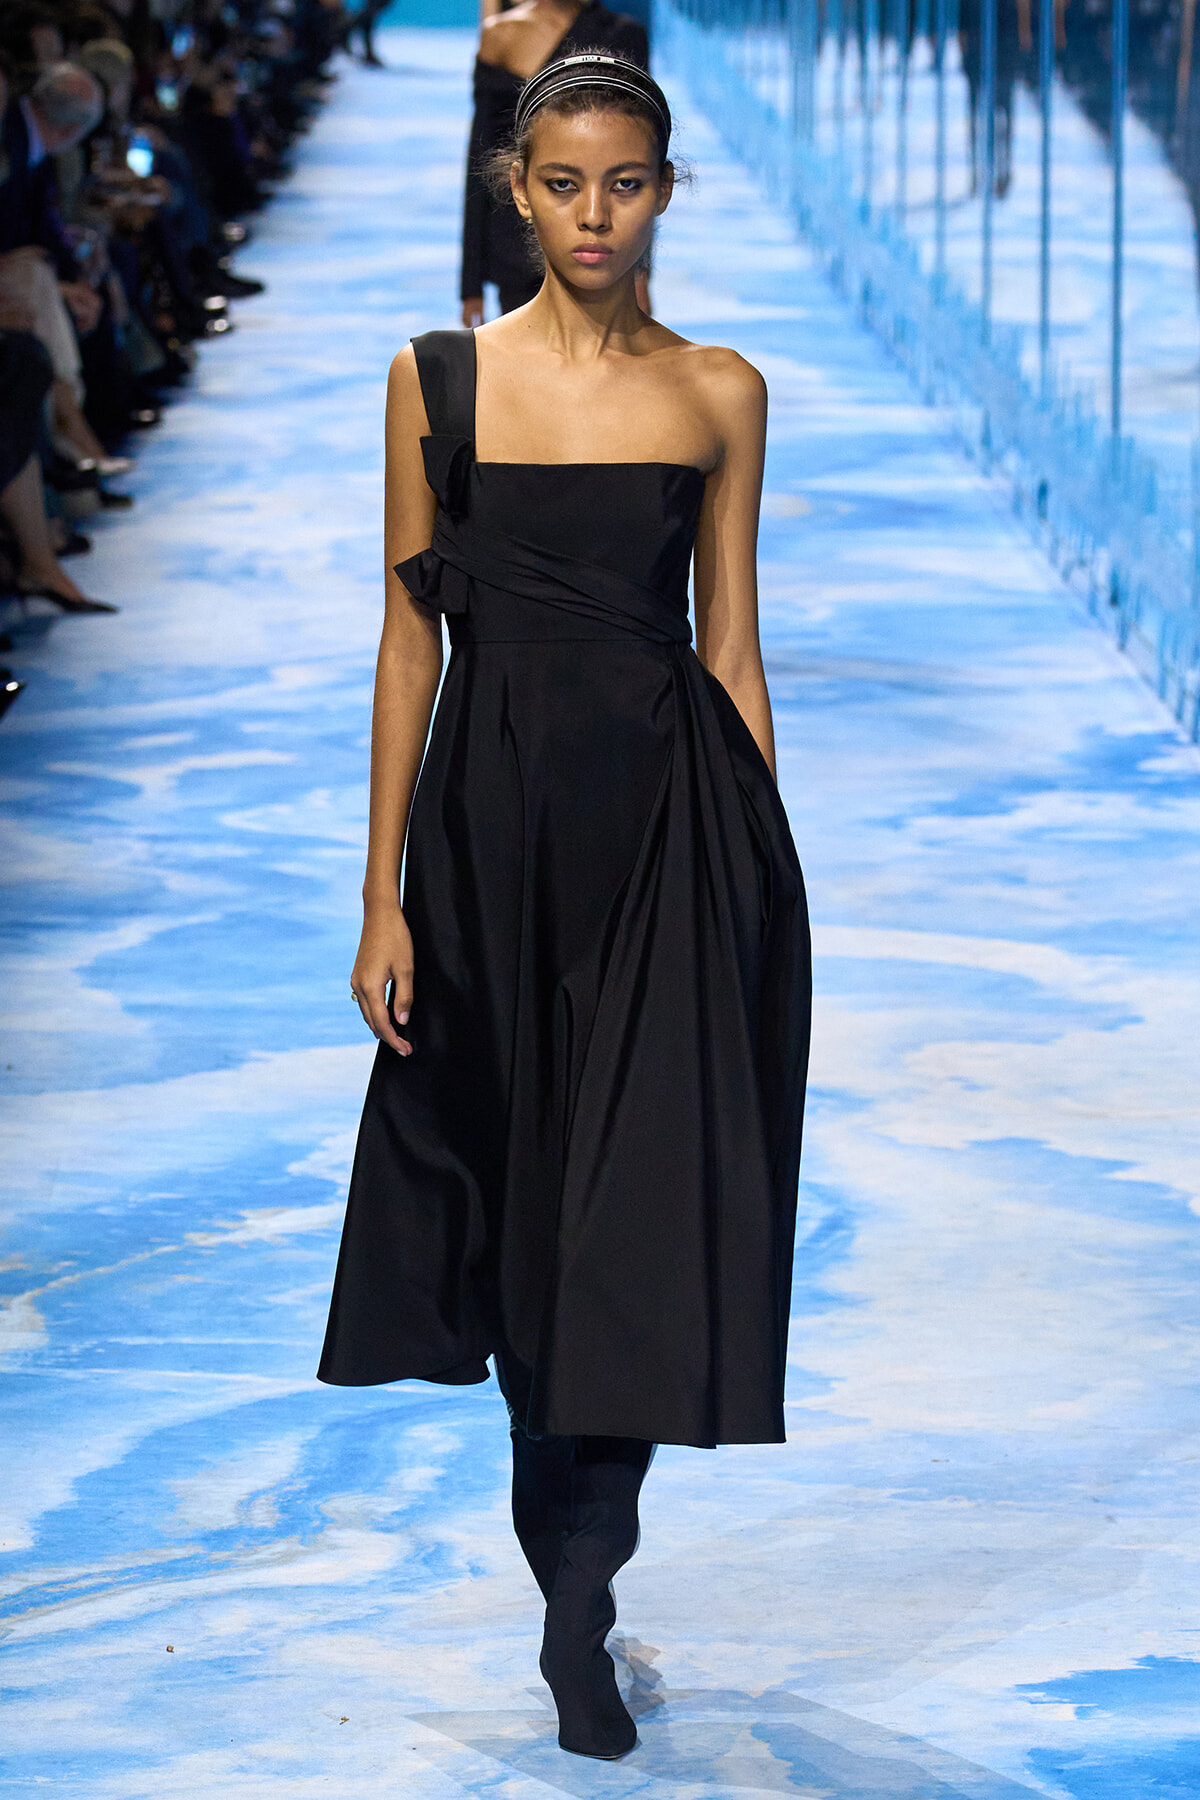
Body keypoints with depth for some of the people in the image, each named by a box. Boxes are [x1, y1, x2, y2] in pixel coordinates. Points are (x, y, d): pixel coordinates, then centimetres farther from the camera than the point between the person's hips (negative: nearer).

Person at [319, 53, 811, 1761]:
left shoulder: (720, 392, 4)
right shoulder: (441, 378, 2)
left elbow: (732, 646, 6)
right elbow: (409, 638, 2)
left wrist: (767, 886, 3)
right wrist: (383, 899, -1)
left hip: (673, 818, 0)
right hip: (496, 814, 1)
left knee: (643, 1201, -6)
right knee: (525, 1183, 10)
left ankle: (576, 1604, 2)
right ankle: (577, 1549, 29)